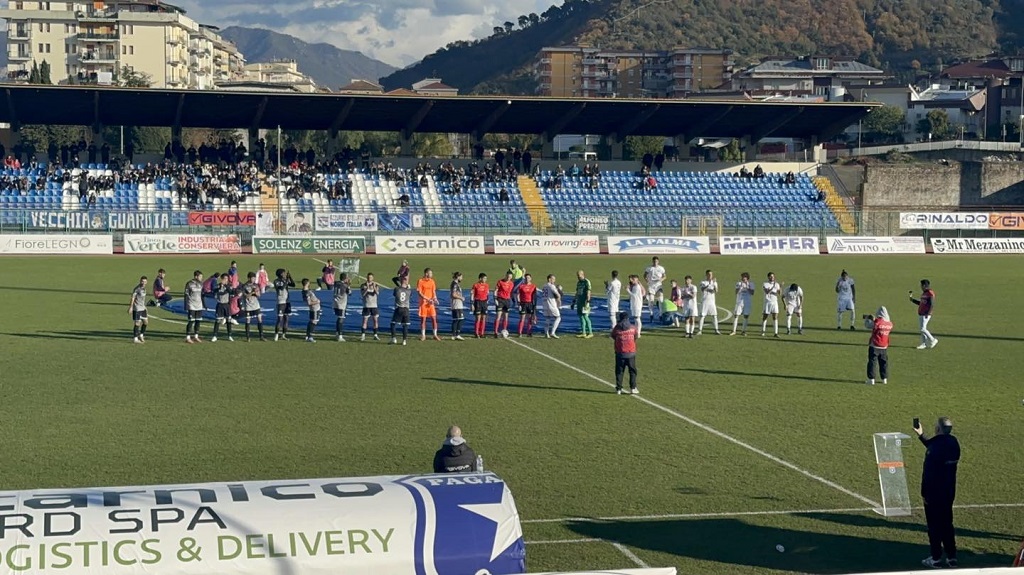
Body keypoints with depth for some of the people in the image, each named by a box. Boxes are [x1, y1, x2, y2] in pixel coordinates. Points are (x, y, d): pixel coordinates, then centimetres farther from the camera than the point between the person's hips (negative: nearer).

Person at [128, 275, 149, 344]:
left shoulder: (144, 288, 10)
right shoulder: (137, 288, -16)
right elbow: (133, 298, -18)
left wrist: (145, 307, 25)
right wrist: (130, 307, -22)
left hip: (143, 308, 8)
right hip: (137, 309, -8)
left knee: (146, 322, 13)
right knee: (137, 323, -4)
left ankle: (141, 335, 29)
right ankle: (135, 339, 5)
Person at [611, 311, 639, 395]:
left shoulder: (616, 328, -6)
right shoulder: (633, 328, -2)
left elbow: (613, 337, 7)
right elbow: (635, 337, 12)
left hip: (620, 353, 0)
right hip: (631, 353, 0)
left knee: (619, 371, 8)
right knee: (632, 371, 9)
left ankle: (618, 389, 6)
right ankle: (633, 388, 5)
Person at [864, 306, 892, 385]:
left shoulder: (877, 322, -17)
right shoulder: (890, 324, -1)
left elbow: (867, 326, -7)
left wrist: (867, 319, 11)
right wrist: (874, 319, 16)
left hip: (874, 346, -5)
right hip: (884, 347, 5)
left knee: (872, 362, 0)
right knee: (884, 362, 16)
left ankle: (871, 379, -3)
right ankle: (884, 379, 19)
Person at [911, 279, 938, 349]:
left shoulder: (930, 293, -11)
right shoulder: (923, 293, 17)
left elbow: (932, 304, -17)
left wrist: (928, 313, -22)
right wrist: (912, 300, 22)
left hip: (926, 314, -9)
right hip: (920, 314, 9)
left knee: (923, 329, -13)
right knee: (922, 329, 9)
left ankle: (933, 341, 1)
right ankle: (924, 344, 13)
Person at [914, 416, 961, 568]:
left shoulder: (936, 445, -23)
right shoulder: (953, 443, 2)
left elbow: (928, 472, -22)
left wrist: (925, 493, -15)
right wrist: (921, 436, 29)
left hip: (934, 492, -7)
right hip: (949, 491, 7)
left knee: (934, 525, 4)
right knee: (947, 524, 17)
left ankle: (936, 558, 10)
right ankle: (951, 557, 20)